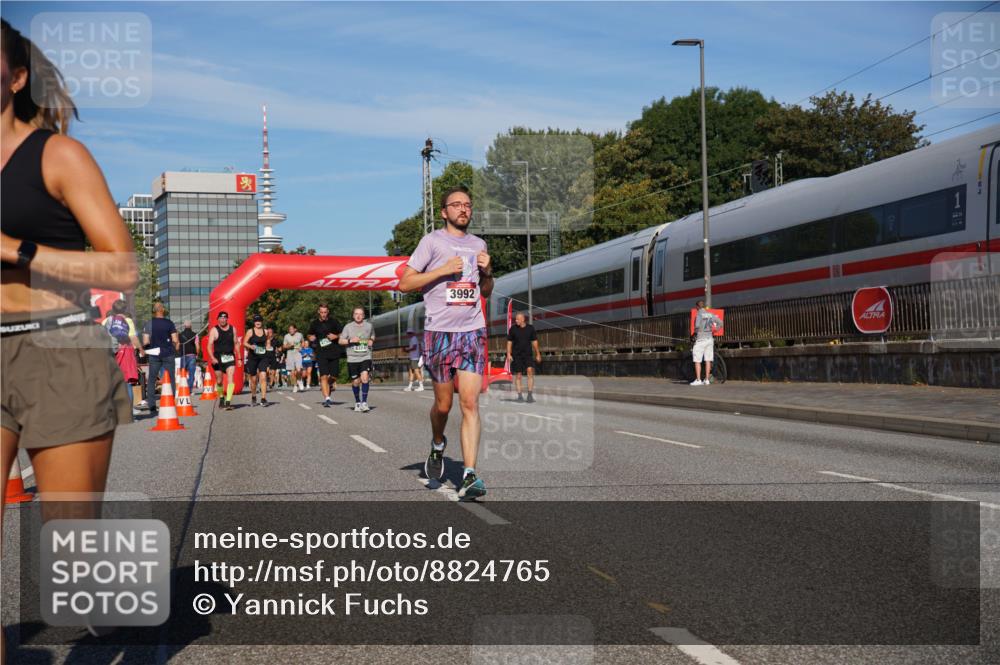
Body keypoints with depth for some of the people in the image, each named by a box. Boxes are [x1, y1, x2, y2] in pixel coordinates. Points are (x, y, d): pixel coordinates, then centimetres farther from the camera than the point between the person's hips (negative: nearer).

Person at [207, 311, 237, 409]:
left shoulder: (232, 329, 7)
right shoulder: (214, 330, -3)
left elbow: (236, 343, 16)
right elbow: (209, 345, -9)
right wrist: (212, 357, -23)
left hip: (230, 357, 1)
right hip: (218, 358, -1)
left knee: (230, 379, -16)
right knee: (219, 381, 10)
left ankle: (228, 401, -22)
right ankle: (221, 397, 35)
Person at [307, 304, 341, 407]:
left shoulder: (333, 322, 4)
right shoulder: (315, 324, 8)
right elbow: (310, 336, 23)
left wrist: (336, 336, -10)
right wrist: (312, 339, 0)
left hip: (334, 353, 0)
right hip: (321, 354, 0)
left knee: (333, 376, 5)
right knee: (324, 376, -13)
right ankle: (327, 398, -16)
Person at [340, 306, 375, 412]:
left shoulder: (369, 326, 7)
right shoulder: (348, 327, 2)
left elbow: (372, 336, 24)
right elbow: (341, 341, 3)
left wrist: (371, 341, 2)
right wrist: (350, 340, -14)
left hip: (365, 357, 0)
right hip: (352, 358, 0)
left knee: (365, 378, -18)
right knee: (355, 382, 6)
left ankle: (364, 403, -14)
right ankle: (357, 402, 27)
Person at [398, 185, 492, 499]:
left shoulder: (478, 244, 16)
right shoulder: (432, 241, 2)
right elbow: (405, 283, -4)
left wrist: (487, 271, 5)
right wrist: (442, 270, -13)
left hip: (473, 332, 3)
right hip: (439, 332, -3)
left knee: (470, 403, -9)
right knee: (443, 404, 6)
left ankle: (469, 476, -12)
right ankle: (438, 445, 38)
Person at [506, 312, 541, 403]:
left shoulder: (530, 328, 2)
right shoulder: (513, 328, 0)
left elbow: (534, 342, 9)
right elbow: (509, 342, 3)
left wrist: (538, 354, 9)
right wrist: (508, 354, -6)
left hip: (528, 354, 0)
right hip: (516, 355, 0)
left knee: (530, 371, -18)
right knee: (518, 375, 1)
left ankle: (530, 394, -15)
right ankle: (519, 395, 12)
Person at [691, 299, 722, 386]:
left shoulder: (699, 314, -10)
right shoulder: (710, 314, 8)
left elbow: (697, 325, -25)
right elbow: (720, 322, 10)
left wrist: (696, 331, -5)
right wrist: (714, 329, 19)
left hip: (701, 339, -6)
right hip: (710, 338, 6)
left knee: (697, 361, -1)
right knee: (708, 360, 8)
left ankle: (698, 380, -5)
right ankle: (707, 379, 9)